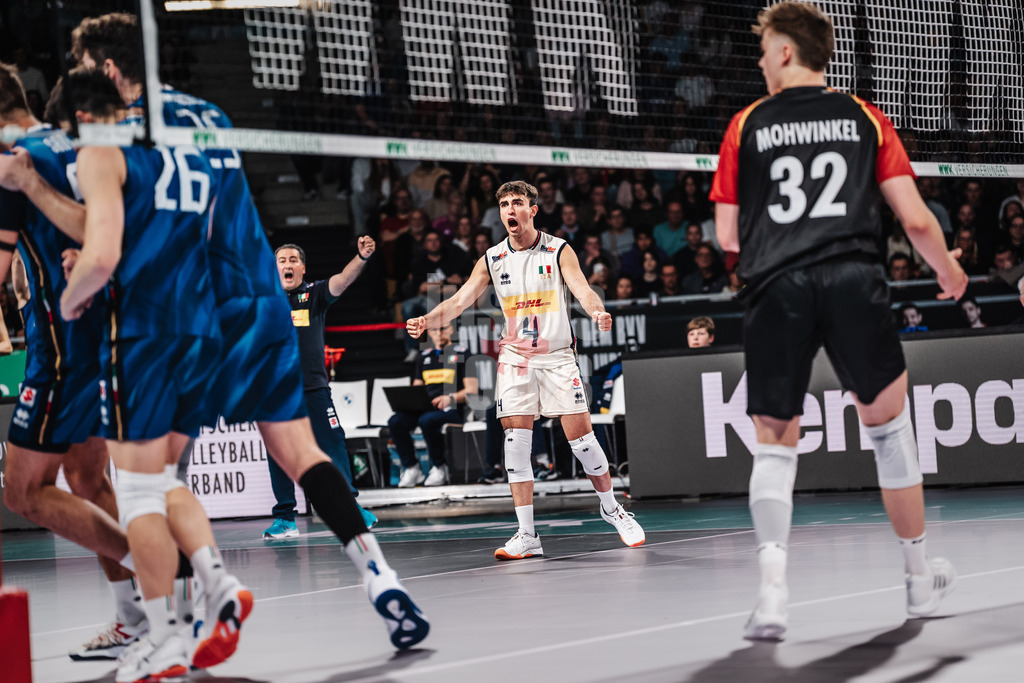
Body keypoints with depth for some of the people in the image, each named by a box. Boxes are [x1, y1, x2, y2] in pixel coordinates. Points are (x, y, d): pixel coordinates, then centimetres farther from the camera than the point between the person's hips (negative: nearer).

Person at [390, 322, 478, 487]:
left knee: (427, 420, -37)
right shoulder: (424, 357, 22)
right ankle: (411, 469, -12)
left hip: (451, 410, -5)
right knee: (395, 422, -23)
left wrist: (451, 398, -21)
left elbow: (472, 390, -2)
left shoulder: (461, 354, 5)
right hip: (425, 408, 5)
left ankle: (440, 467, -17)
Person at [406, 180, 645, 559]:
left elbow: (582, 289, -14)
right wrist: (427, 321, -19)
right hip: (515, 359, 2)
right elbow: (460, 301, 0)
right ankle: (527, 534, -6)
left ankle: (611, 508, 19)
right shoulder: (492, 260, 4)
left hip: (557, 357, -2)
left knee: (580, 436, -4)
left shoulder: (558, 251, -3)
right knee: (516, 441, -8)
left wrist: (597, 312, -37)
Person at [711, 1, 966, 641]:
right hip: (853, 277, 0)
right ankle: (920, 575, 27)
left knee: (775, 445, 7)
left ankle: (773, 583, -14)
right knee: (889, 422, 18)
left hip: (775, 288, 0)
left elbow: (727, 237, 10)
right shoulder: (864, 117, 12)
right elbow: (916, 219, 7)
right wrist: (949, 270, 26)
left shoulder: (746, 125, 10)